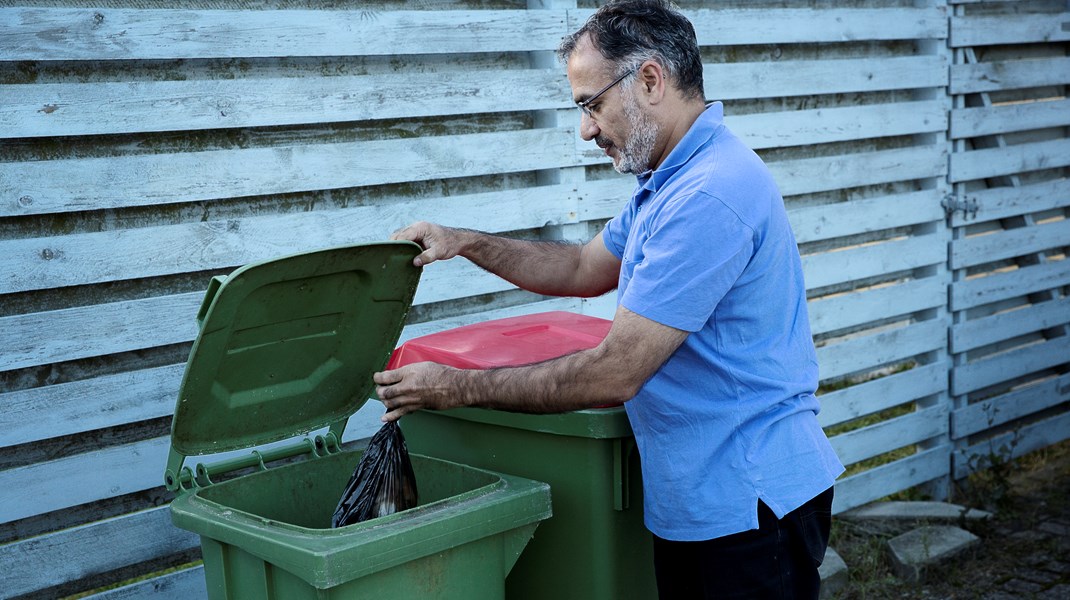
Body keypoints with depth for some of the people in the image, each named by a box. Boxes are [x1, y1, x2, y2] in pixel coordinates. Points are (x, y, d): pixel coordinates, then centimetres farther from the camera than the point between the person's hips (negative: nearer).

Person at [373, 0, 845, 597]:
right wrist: (466, 243, 9)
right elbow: (587, 268, 22)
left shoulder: (707, 198, -26)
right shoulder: (671, 179, 10)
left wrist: (459, 386, -17)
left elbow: (614, 375, -26)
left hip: (747, 505, -10)